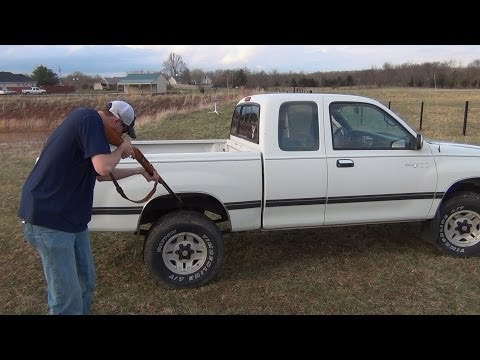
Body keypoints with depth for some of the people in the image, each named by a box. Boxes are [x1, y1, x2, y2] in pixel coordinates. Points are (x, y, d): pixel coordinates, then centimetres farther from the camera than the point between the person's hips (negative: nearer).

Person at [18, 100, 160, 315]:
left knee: (86, 282, 16)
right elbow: (104, 168, -28)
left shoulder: (88, 122, 16)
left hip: (71, 217, 10)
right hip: (49, 218, -10)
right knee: (67, 297, -2)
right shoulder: (90, 119, -15)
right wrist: (122, 149, -8)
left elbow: (101, 174, 25)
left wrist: (140, 171, 29)